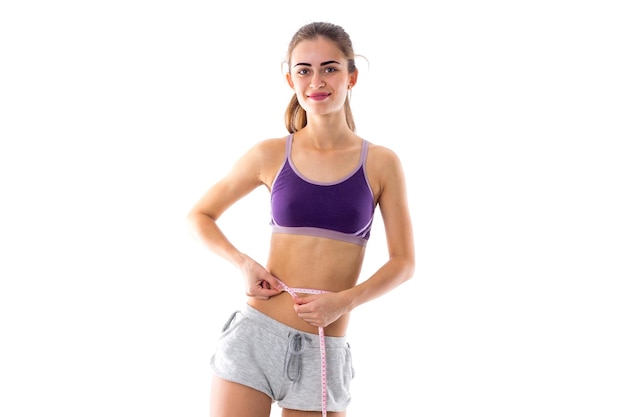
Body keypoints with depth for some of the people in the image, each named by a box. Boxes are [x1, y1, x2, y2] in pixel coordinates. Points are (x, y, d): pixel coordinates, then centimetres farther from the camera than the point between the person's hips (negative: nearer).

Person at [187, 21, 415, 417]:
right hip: (255, 334, 0)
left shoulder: (381, 163, 1)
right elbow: (200, 214, 12)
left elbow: (404, 261, 3)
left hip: (323, 350, 0)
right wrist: (243, 262, -4)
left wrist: (344, 300, -12)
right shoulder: (270, 155, 2)